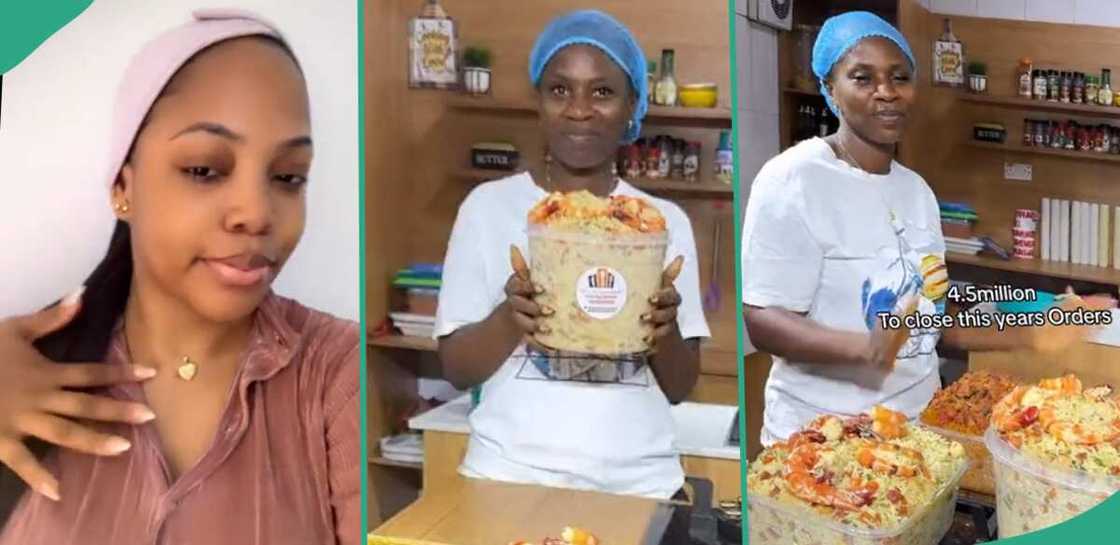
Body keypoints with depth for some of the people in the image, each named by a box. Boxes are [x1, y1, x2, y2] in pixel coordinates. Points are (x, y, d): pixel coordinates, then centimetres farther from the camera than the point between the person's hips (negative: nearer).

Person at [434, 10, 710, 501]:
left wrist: (666, 329, -17)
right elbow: (456, 369, -1)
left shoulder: (665, 220, 2)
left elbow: (679, 388, 4)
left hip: (639, 484, 2)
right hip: (509, 477, -1)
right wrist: (509, 319, -20)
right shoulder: (489, 205, -2)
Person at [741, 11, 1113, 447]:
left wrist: (1029, 335, 4)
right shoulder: (792, 179, -16)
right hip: (820, 434, -7)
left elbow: (930, 315, 13)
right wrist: (866, 349, -36)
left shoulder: (917, 189, 8)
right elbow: (762, 321, -21)